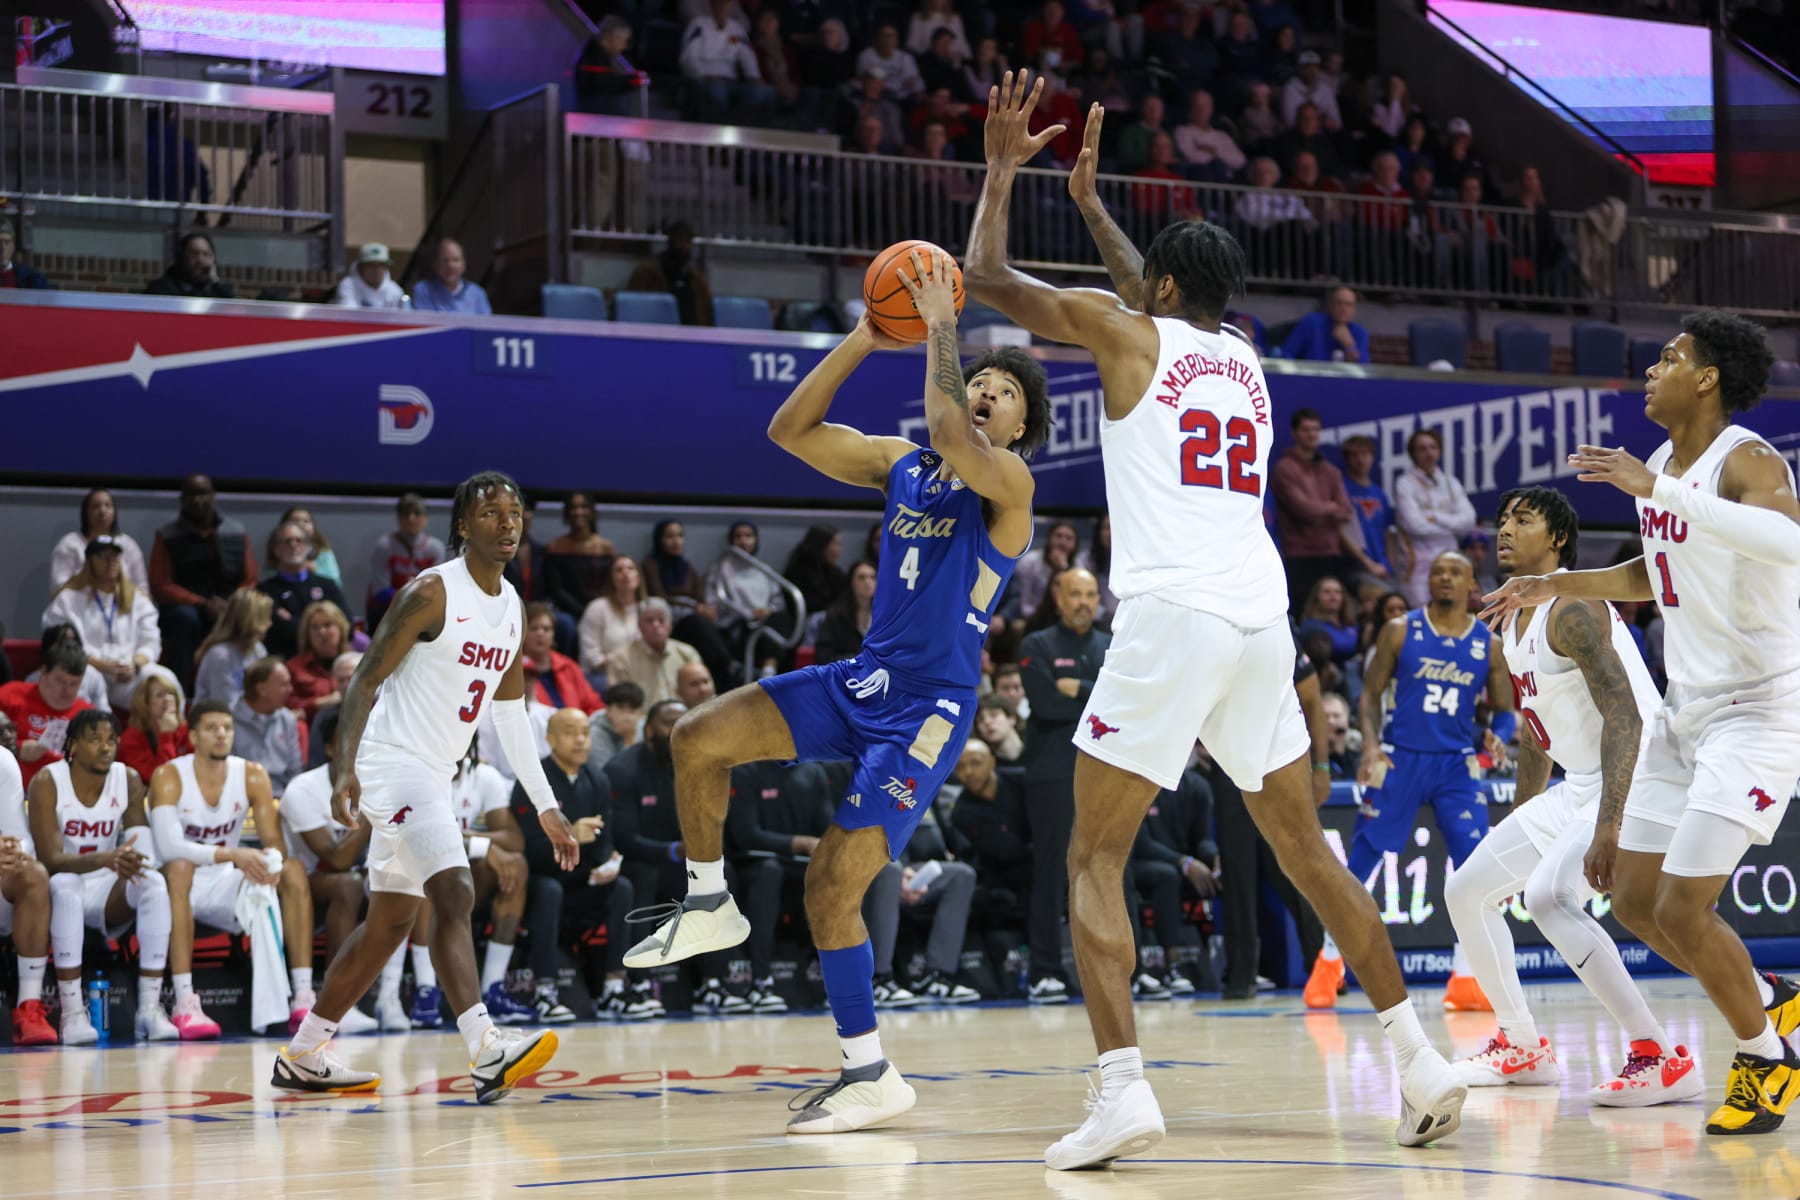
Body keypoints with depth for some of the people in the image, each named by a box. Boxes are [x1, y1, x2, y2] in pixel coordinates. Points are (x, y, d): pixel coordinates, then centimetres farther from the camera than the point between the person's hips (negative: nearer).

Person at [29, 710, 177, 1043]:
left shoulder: (129, 781, -2)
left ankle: (150, 1007, -31)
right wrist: (104, 860, -40)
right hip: (60, 888, -4)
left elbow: (142, 846, -5)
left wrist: (127, 862, -30)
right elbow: (50, 860, -22)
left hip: (107, 891, 4)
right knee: (65, 885, -38)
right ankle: (72, 1012, -38)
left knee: (154, 883, -26)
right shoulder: (47, 783, -14)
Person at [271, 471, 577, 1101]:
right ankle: (486, 1052, -35)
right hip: (395, 762, -9)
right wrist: (345, 771, -27)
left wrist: (546, 806, 17)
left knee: (390, 922, 13)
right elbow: (364, 680, -15)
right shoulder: (432, 592, -13)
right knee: (454, 893, -24)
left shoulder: (511, 607, 11)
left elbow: (510, 713, 19)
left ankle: (303, 1055, 23)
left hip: (434, 776, 9)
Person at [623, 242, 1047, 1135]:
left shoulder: (1007, 483, -8)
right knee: (698, 738, -9)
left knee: (832, 884, -12)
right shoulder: (901, 465, 12)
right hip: (860, 682, 7)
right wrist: (863, 340, 1)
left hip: (928, 709, -7)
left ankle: (872, 1076, 0)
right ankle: (708, 906, 11)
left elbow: (951, 436, -30)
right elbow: (791, 431, 8)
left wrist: (940, 327, -19)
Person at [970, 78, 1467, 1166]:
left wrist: (1003, 166, 25)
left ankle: (1123, 1090, -17)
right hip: (1261, 622, 6)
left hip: (1171, 618, -6)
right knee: (1306, 849, 17)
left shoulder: (1128, 334, 6)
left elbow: (987, 276, 12)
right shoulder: (1244, 356, 23)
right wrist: (1089, 199, 52)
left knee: (1095, 859, 0)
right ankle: (1423, 1063, 15)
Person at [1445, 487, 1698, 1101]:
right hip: (1579, 786, 11)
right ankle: (1522, 1049, 25)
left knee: (1548, 895, -31)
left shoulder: (1572, 610, -18)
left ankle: (1664, 1060, -27)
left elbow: (1623, 715, -28)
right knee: (1466, 890, 12)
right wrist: (1516, 827, 27)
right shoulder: (1513, 623, 13)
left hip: (1633, 781, -10)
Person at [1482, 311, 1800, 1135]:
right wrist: (1554, 586, 22)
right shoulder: (1662, 467, 9)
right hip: (1686, 709, 9)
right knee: (1633, 898, 8)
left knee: (1682, 909, -13)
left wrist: (1659, 491, -41)